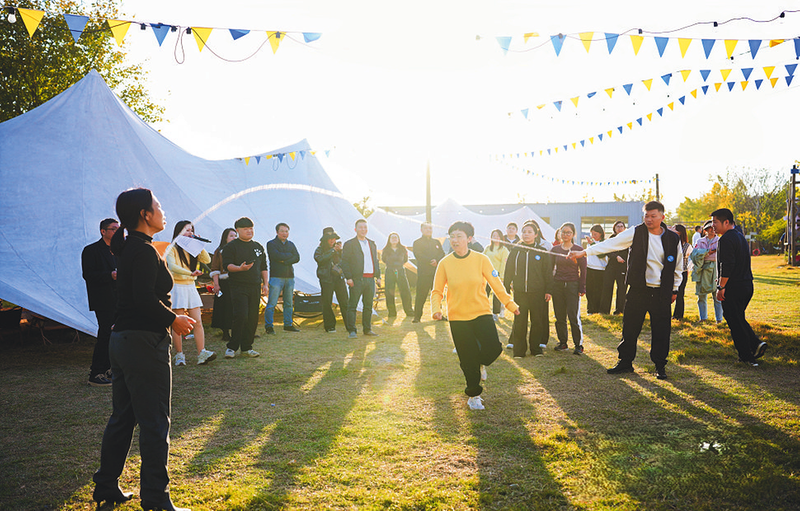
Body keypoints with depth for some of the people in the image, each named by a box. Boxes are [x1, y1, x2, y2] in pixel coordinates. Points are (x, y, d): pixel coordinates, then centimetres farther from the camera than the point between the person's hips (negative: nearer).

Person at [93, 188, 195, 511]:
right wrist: (173, 319, -14)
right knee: (154, 424, -1)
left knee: (122, 418, 19)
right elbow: (145, 297, -24)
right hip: (144, 342, -10)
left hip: (122, 340, 10)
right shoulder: (145, 251, -17)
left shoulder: (128, 248, 13)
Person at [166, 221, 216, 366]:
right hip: (177, 287, -5)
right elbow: (172, 267, -18)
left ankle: (202, 354, -7)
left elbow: (207, 260, 6)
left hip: (191, 287, 6)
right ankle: (179, 356, 4)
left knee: (198, 322, -3)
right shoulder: (172, 249, -2)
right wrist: (190, 273, -31)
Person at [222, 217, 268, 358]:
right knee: (241, 316, -14)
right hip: (238, 287, -5)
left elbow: (263, 267, 21)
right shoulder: (231, 246, 1)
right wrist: (240, 268, -28)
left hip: (255, 288, 5)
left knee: (253, 318, 4)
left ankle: (247, 347, 14)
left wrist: (265, 284, 12)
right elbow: (227, 265, -10)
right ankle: (232, 347, -1)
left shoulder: (258, 247, 17)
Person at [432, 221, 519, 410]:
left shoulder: (481, 259, -4)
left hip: (482, 313, 0)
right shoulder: (445, 263, -2)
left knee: (493, 348, -15)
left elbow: (496, 284, 1)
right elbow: (437, 291, 3)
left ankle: (480, 363, 22)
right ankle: (473, 395, 24)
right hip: (458, 317, 0)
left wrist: (510, 304, -2)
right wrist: (436, 309, -14)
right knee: (467, 359, 2)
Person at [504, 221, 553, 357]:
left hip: (537, 292, 0)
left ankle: (536, 348, 19)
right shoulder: (515, 250, 6)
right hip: (519, 291, 1)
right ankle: (519, 350, 10)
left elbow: (548, 272, 5)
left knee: (537, 321, 5)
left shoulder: (542, 251, 3)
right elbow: (509, 270, 8)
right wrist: (506, 288, 3)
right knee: (519, 321, 1)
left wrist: (548, 290, 1)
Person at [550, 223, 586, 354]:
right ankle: (562, 342, 17)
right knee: (559, 316, 6)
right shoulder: (555, 249, 8)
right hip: (557, 284, 3)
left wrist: (582, 288, -5)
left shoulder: (579, 250, 0)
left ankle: (578, 344, 3)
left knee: (574, 316, -7)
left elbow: (583, 270, 1)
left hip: (573, 285, -3)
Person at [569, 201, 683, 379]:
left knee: (661, 331, 5)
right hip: (637, 290, -1)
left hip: (661, 293, 1)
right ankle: (625, 362, 20)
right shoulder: (636, 233, -2)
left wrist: (674, 289, 14)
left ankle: (660, 366, 21)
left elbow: (678, 266, 14)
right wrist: (583, 252, -18)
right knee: (630, 329, 4)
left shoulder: (673, 239, 3)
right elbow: (612, 243, -9)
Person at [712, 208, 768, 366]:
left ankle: (747, 357, 8)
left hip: (733, 288, -9)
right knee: (739, 320, 21)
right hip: (747, 286, 9)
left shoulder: (726, 239, -16)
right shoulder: (740, 236, 15)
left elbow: (727, 266, -23)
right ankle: (756, 344, 9)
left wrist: (721, 287, -18)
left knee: (735, 323, 2)